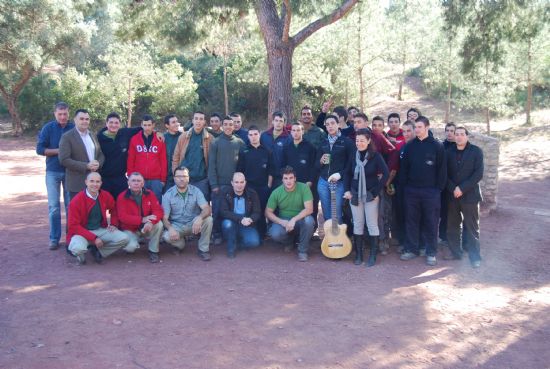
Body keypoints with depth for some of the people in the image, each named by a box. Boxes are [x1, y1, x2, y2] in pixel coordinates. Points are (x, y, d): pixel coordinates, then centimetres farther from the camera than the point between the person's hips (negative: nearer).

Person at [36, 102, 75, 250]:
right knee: (54, 206, 2)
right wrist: (59, 150, -16)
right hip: (53, 172, 0)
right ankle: (54, 239, 10)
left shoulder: (74, 128, -2)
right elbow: (40, 149, -6)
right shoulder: (48, 128, -2)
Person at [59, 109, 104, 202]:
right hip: (77, 184, -5)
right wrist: (86, 166, -19)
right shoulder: (67, 137, -5)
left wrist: (98, 164, -6)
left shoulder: (93, 135, 14)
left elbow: (101, 154, 17)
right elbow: (64, 160, -13)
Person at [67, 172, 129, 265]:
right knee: (78, 249, -36)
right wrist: (94, 238, -21)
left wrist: (113, 224, 2)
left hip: (101, 230, 4)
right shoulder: (76, 201, -13)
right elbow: (74, 226, -14)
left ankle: (98, 250, 2)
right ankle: (81, 254, 3)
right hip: (82, 232, -4)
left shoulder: (106, 196, -1)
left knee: (124, 239, -18)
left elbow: (114, 210, 21)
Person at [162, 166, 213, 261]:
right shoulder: (168, 195, -8)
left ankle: (203, 249, -9)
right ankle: (180, 244, 7)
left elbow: (207, 208, -19)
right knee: (166, 236, -32)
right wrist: (170, 228, -33)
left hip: (193, 224, 0)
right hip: (176, 226, 0)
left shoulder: (195, 191, -7)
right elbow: (165, 218, -11)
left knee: (208, 219, -29)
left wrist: (199, 218, -42)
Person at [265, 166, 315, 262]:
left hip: (300, 220, -1)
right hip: (283, 221, 1)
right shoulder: (276, 192, -8)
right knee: (275, 234, -30)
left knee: (309, 220, -35)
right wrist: (282, 222, -20)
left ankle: (302, 250, -11)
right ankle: (290, 241, 9)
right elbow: (268, 212, -4)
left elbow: (309, 209, -21)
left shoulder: (303, 188, -14)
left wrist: (294, 220, -34)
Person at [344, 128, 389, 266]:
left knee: (372, 225, 2)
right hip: (355, 195, 4)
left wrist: (376, 192, -14)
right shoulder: (353, 156, 3)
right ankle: (358, 254, 18)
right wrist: (347, 190, 2)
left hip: (370, 196, -4)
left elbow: (385, 174, -14)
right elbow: (347, 173, 12)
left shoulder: (376, 156, -10)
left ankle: (373, 255, 12)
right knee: (357, 224, 8)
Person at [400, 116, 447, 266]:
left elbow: (442, 169, -3)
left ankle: (431, 252, 12)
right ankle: (411, 249, 20)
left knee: (431, 222, 3)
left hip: (431, 191, -3)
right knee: (411, 221, 8)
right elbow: (404, 167, 9)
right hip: (412, 190, 3)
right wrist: (406, 184, 2)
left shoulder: (437, 146, -3)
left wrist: (439, 188, -7)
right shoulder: (409, 146, 6)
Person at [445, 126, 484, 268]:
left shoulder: (476, 151, -2)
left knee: (472, 227, 1)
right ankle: (455, 252, 22)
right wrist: (453, 189, -10)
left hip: (470, 195, -3)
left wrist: (462, 188, -15)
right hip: (452, 195, 3)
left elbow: (478, 174, -9)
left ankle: (475, 256, 9)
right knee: (452, 226, 9)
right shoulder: (449, 152, 7)